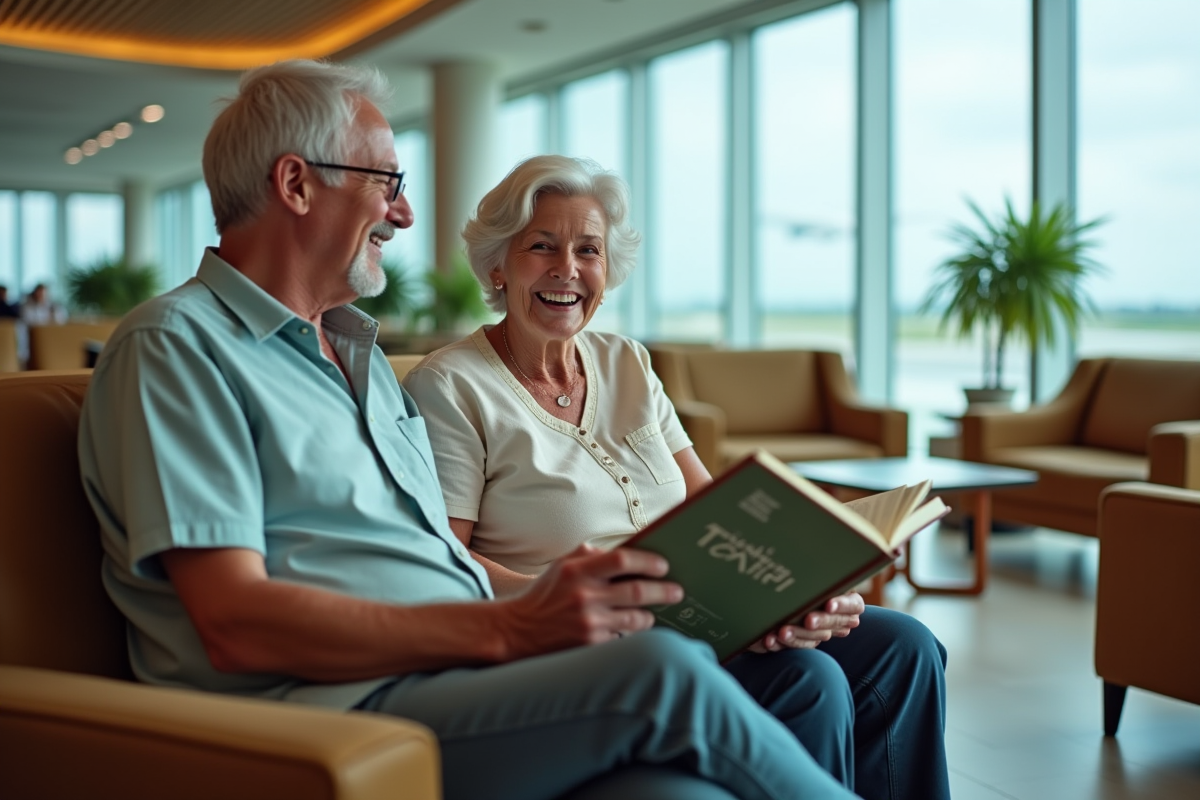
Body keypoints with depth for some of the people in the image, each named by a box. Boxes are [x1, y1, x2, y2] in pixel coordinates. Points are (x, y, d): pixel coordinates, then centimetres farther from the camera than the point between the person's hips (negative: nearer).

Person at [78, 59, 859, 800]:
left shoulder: (360, 351, 25)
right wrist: (508, 629, -20)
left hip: (468, 687, 7)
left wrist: (562, 601, 4)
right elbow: (237, 622, -14)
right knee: (661, 673, -26)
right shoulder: (174, 345, -2)